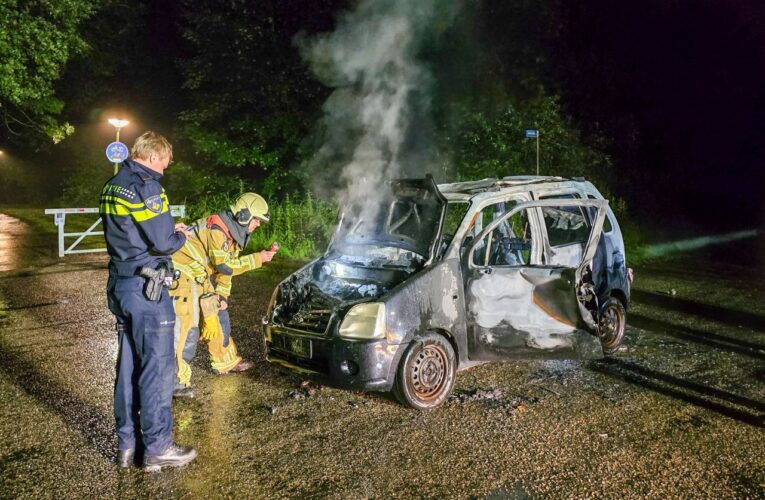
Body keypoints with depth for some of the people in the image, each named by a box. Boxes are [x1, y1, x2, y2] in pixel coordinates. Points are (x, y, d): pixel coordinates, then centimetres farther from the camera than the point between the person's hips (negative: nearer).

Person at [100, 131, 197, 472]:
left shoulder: (112, 187, 14)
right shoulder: (145, 186, -15)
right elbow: (163, 243, -18)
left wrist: (168, 230, 13)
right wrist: (180, 236, 3)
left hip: (120, 284, 9)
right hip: (145, 287, -9)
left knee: (129, 365, 14)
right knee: (158, 367, -2)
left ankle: (127, 443, 22)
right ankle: (157, 448, 6)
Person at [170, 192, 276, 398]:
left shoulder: (233, 232, 7)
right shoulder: (216, 229, -24)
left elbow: (225, 267, 11)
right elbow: (225, 266, -26)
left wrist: (222, 295, 2)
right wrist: (257, 258, -22)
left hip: (200, 278, 10)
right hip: (181, 275, -10)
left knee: (219, 317, 15)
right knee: (186, 328, -13)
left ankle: (226, 361, 31)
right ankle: (177, 381, -8)